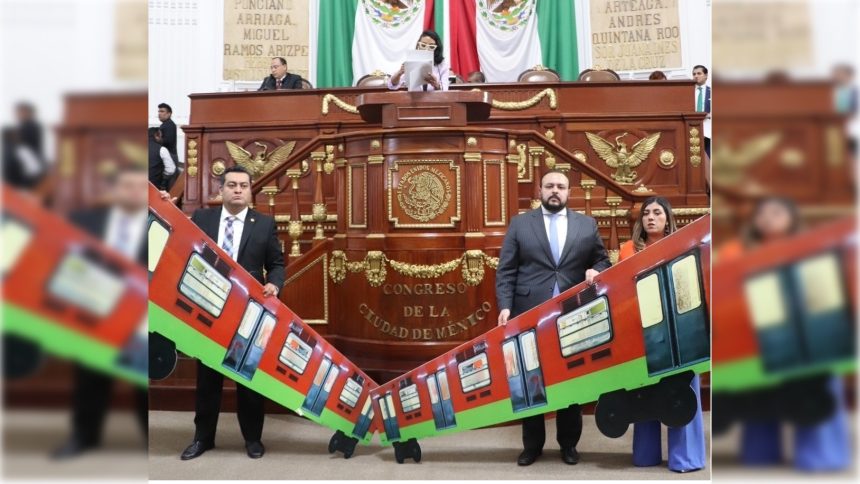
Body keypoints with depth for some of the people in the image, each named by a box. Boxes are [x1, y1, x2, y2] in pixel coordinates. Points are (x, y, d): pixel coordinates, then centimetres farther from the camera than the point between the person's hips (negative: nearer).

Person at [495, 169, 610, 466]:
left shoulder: (587, 225, 8)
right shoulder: (519, 224, 4)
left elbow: (602, 261, 13)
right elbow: (505, 271, 0)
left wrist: (596, 272, -11)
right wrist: (505, 306, -11)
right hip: (529, 315, -1)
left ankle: (568, 443, 27)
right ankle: (532, 444, 23)